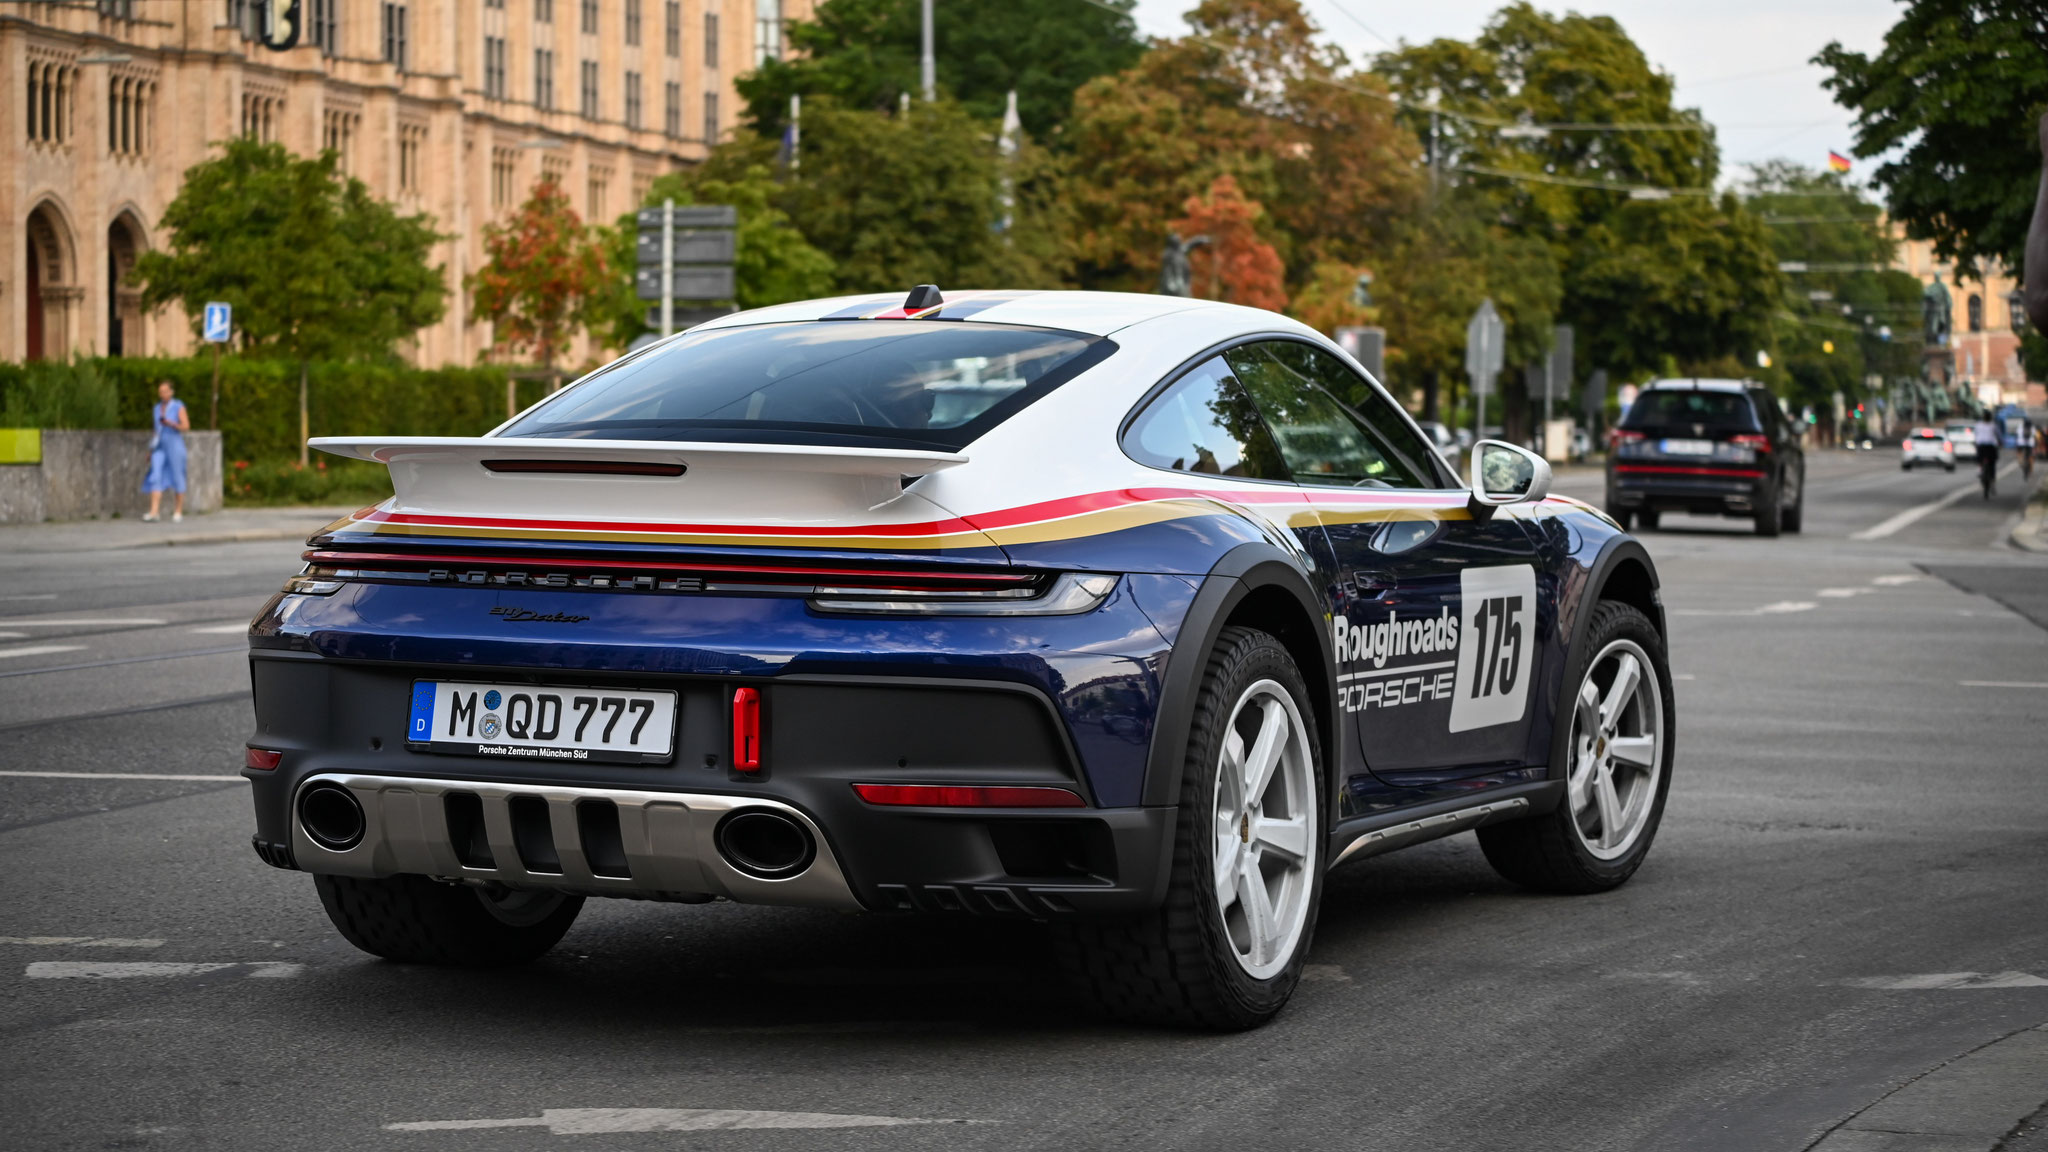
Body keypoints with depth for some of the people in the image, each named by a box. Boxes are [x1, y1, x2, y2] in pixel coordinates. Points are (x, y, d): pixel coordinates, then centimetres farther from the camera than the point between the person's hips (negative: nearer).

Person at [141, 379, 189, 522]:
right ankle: (154, 511, -17)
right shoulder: (156, 408, 13)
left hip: (175, 445, -4)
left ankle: (179, 511, 11)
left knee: (177, 478, 0)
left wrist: (170, 423, -27)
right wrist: (150, 450, 15)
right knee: (155, 477, -9)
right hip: (159, 447, 4)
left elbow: (186, 426, -12)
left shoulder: (179, 407, -3)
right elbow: (154, 430, 19)